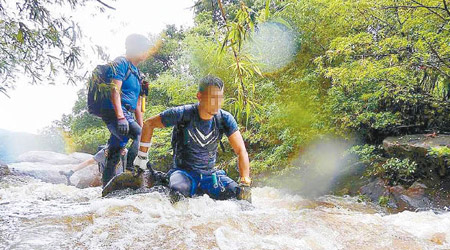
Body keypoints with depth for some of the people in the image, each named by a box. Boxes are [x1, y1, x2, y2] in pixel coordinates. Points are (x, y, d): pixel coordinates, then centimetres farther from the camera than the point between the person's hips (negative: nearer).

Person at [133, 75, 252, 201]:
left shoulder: (225, 119, -8)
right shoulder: (182, 114, -15)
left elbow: (241, 150, -9)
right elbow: (149, 124, -2)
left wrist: (245, 182, -22)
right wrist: (142, 157, 0)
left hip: (211, 173, 3)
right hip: (184, 172, -3)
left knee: (243, 195, -17)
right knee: (177, 193, -37)